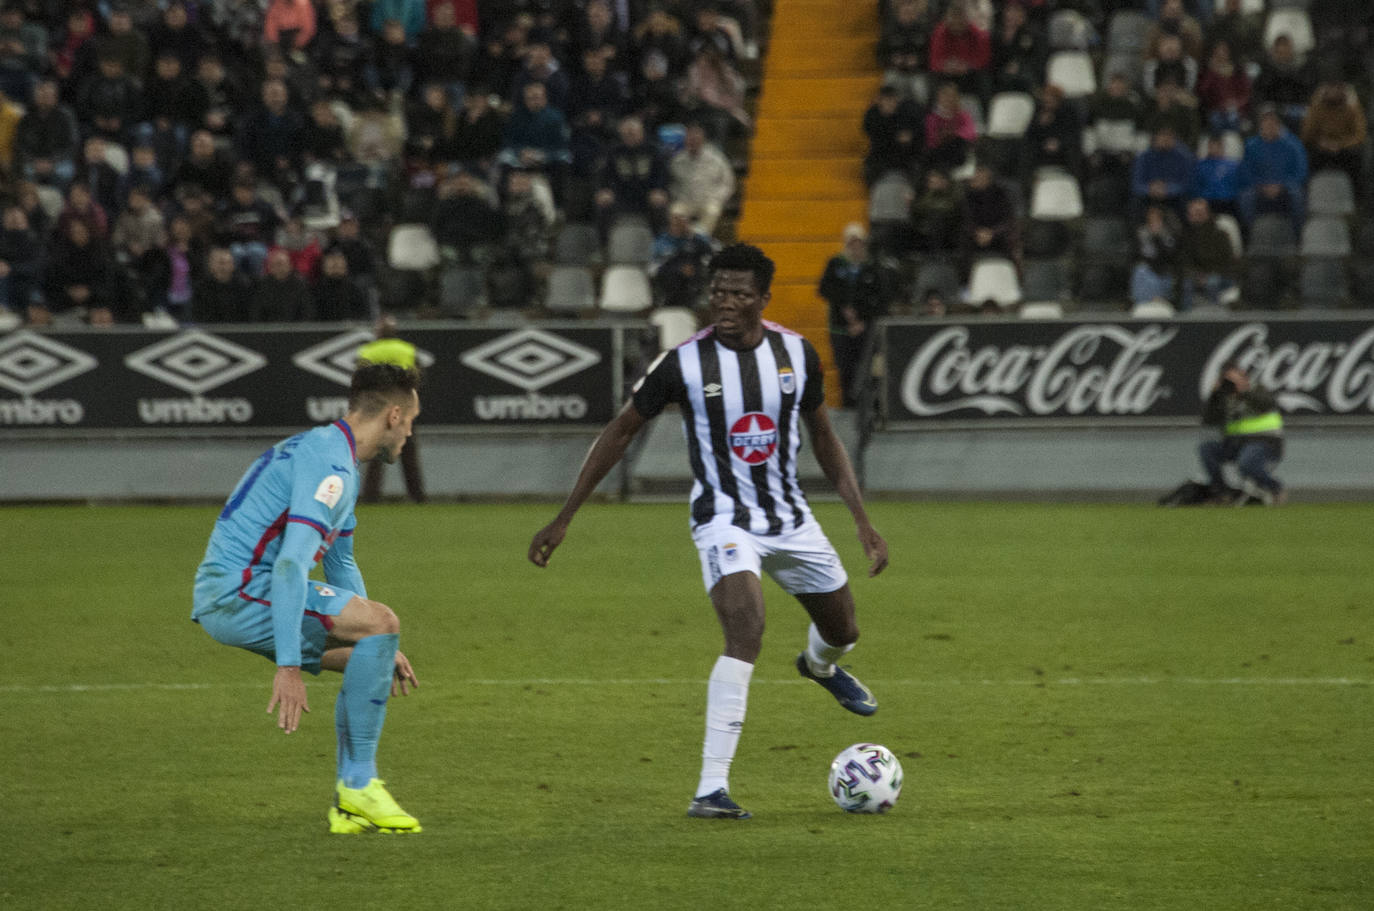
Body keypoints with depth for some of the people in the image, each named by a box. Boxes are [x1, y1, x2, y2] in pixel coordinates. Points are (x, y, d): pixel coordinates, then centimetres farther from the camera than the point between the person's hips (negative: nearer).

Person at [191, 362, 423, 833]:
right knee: (382, 621, -18)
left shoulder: (327, 451, 19)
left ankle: (350, 805, 10)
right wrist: (288, 667, -31)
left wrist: (383, 648, 28)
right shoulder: (330, 464, -16)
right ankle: (358, 784, -14)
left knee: (372, 653, 14)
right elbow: (291, 565, -26)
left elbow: (341, 566, 31)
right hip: (238, 591, -11)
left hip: (224, 592, 11)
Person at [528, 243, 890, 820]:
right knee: (747, 632, -28)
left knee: (842, 633, 19)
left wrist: (862, 519, 4)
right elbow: (620, 431, -5)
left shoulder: (796, 353, -6)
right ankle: (712, 789, -29)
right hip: (724, 521, -5)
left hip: (791, 518, 5)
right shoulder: (685, 362, -16)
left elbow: (823, 436, 9)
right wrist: (564, 518, -5)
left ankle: (818, 665, 61)